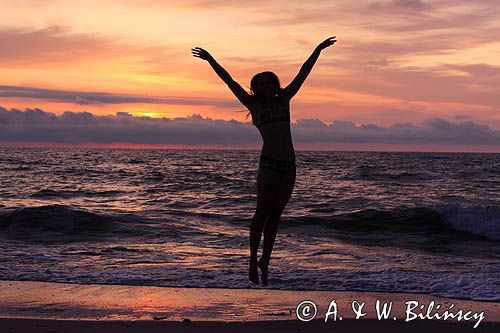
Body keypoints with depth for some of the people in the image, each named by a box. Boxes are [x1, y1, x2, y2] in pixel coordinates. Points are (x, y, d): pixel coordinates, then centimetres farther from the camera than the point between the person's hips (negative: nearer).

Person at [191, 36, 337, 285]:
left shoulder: (283, 100, 14)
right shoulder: (254, 105, 5)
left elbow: (302, 74, 16)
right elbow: (230, 81, 4)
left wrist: (318, 50, 19)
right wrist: (210, 60, 4)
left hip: (289, 164, 4)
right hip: (269, 163, -4)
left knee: (275, 214, 8)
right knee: (262, 212, 0)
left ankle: (265, 261, 15)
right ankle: (253, 261, 11)